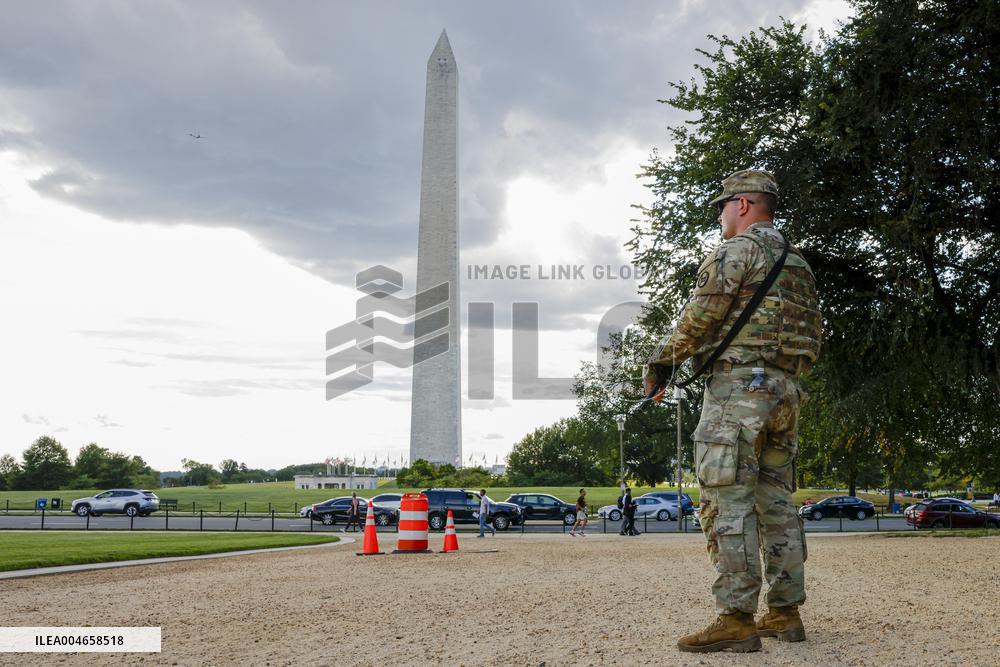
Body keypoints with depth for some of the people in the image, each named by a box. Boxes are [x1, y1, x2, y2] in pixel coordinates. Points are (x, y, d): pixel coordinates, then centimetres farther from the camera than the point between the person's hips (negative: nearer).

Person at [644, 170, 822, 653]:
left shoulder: (739, 249, -4)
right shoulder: (799, 263, 23)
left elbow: (700, 314, -11)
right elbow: (814, 339, 22)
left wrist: (663, 362, 0)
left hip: (738, 383, -9)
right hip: (785, 391, 9)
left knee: (727, 501, -11)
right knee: (775, 503, 10)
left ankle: (736, 621, -14)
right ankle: (785, 614, 12)